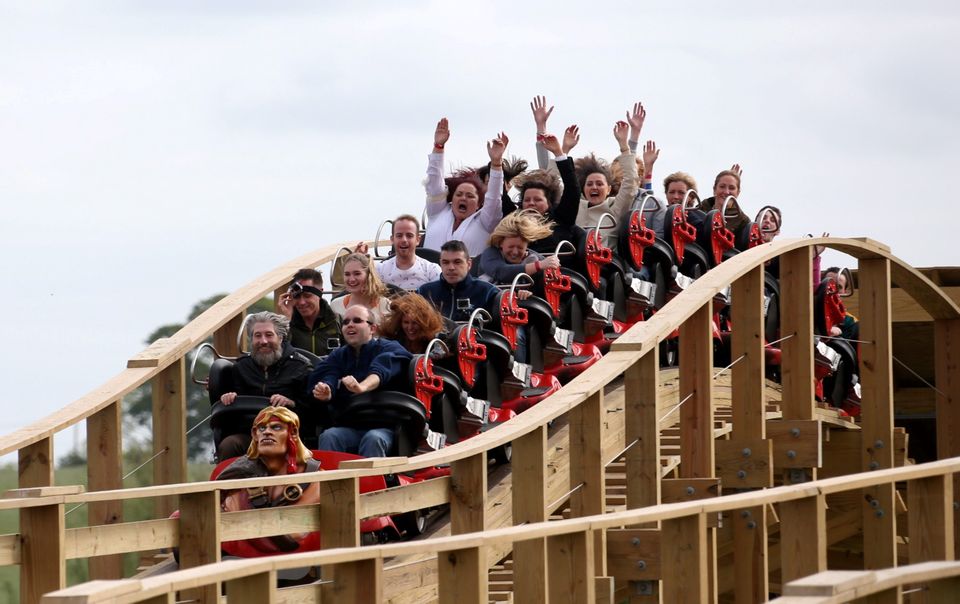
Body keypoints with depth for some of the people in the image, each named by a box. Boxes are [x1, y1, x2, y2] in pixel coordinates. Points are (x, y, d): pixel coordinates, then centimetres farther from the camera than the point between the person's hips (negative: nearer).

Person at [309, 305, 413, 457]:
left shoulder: (389, 349, 4)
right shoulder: (338, 355, 19)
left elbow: (380, 371, -21)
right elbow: (327, 376, -4)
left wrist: (362, 387, -44)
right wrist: (326, 393, -31)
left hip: (383, 427, -3)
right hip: (347, 427, 3)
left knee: (373, 439, -36)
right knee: (328, 436, -28)